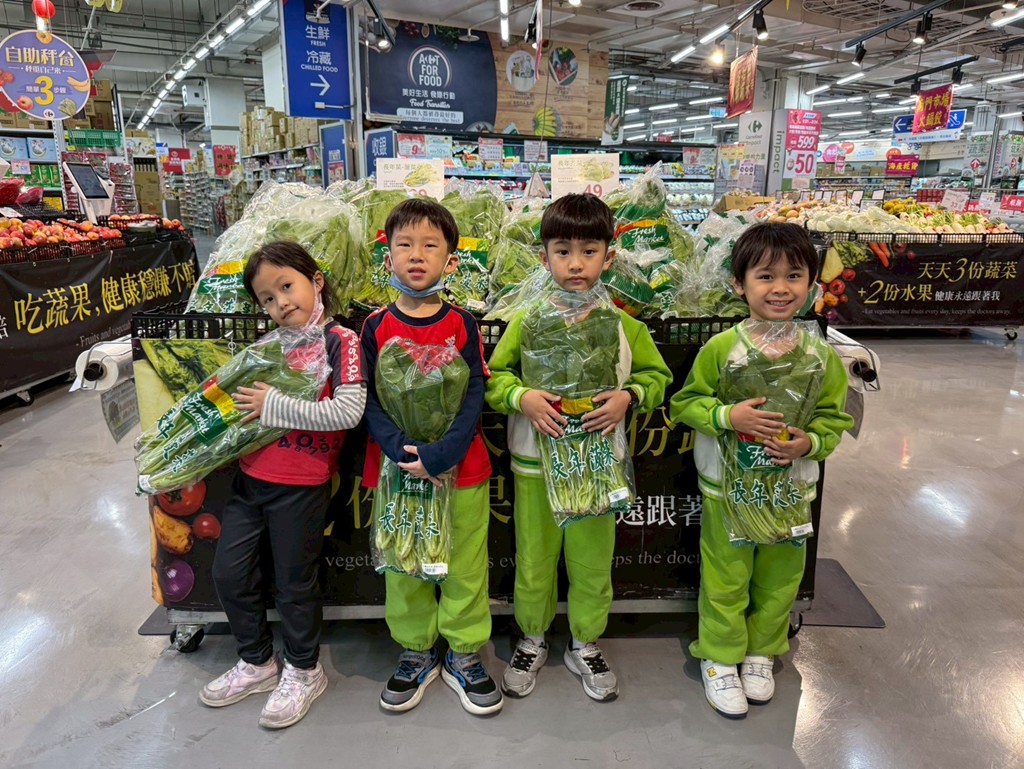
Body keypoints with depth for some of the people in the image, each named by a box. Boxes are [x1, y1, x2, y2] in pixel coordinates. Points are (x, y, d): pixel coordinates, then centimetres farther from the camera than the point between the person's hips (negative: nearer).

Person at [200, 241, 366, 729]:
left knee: (294, 582, 9)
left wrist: (273, 405, -21)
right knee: (229, 574, 15)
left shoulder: (340, 341, -12)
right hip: (250, 474, 7)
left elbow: (348, 412, -25)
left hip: (302, 484, -6)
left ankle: (303, 670, 34)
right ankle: (257, 662, 37)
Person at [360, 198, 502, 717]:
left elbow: (474, 398, -8)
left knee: (465, 564, 10)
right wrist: (403, 452, -19)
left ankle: (464, 654, 30)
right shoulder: (376, 327, -1)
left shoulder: (462, 324, -3)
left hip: (461, 468, -1)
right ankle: (416, 653, 34)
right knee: (403, 567, 13)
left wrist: (442, 455, -20)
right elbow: (368, 400, -5)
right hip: (395, 468, 1)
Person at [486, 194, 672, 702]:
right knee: (534, 558, 14)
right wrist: (522, 398, -17)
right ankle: (532, 640, 37)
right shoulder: (526, 322, -4)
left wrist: (628, 398, -13)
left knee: (592, 560, 14)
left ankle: (585, 645, 37)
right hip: (535, 461, 0)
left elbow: (657, 376, 7)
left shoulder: (624, 326, -2)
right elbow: (493, 376, 2)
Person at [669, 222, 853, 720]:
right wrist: (729, 416, -23)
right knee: (725, 577, 10)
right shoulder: (720, 349, -12)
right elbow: (684, 403, -7)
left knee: (779, 577, 18)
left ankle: (761, 652, 41)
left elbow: (835, 417, 4)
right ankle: (719, 657, 31)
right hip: (728, 486, -3)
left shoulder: (821, 356, -5)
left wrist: (809, 442, -16)